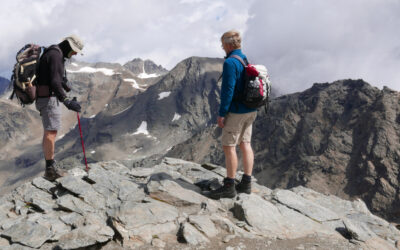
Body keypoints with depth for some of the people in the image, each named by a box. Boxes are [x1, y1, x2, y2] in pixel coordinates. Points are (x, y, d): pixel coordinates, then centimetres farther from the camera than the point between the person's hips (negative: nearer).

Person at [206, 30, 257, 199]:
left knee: (229, 146, -3)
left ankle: (229, 187, 0)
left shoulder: (230, 62, -16)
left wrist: (221, 114, -16)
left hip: (236, 112, -9)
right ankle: (246, 183, 16)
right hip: (250, 111, 9)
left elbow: (228, 90, -21)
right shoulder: (247, 61, 12)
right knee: (245, 144, 11)